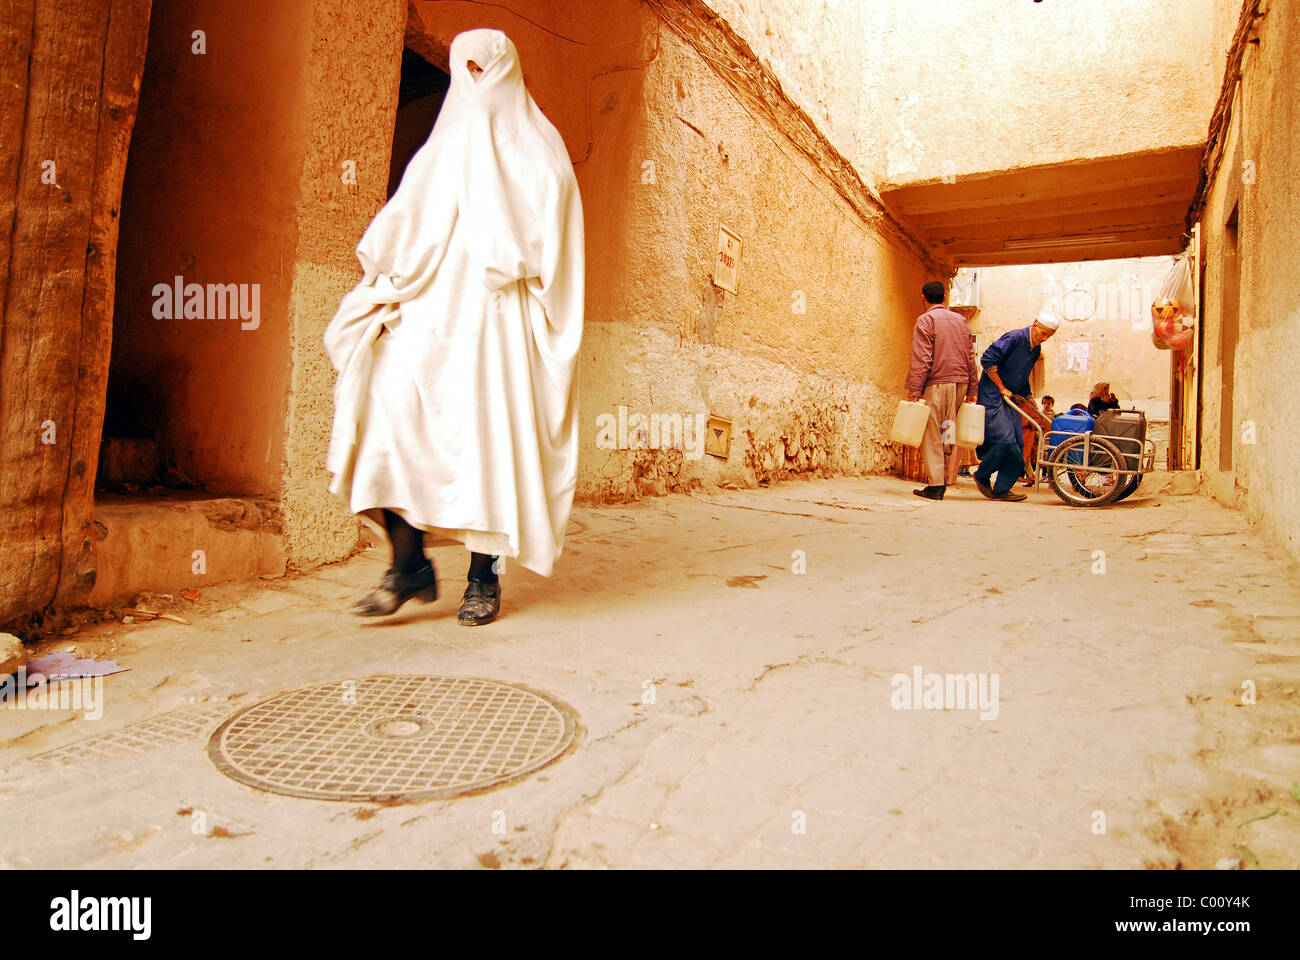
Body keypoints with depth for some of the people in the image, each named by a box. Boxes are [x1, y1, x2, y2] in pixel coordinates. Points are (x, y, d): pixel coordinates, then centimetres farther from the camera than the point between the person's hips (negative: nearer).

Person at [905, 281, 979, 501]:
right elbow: (971, 358, 15)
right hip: (961, 383, 6)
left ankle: (936, 485, -5)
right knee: (952, 433, 11)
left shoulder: (926, 320, -3)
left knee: (932, 435, -2)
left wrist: (914, 392, -13)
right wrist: (971, 391, 17)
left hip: (937, 384, -6)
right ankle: (947, 480, 13)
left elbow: (921, 360, -12)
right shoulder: (961, 320, 16)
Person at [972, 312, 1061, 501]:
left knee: (1016, 444, 0)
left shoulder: (1036, 349, 14)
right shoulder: (1015, 337, -11)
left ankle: (1001, 489, 3)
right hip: (992, 395, -8)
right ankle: (982, 476, 3)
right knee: (1003, 439, -18)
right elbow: (987, 360, -18)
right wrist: (1002, 388, -14)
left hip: (1010, 398, 9)